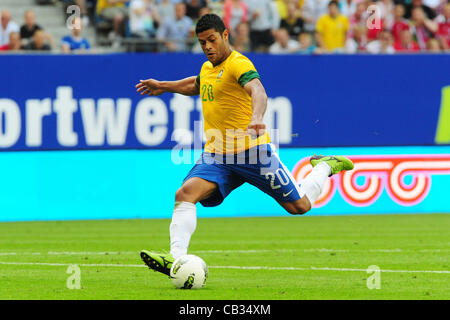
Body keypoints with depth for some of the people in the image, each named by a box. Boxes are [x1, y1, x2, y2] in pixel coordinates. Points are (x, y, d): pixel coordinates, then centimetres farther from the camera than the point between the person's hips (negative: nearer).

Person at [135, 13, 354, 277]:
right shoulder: (208, 68, 13)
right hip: (217, 155, 6)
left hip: (252, 151, -6)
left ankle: (325, 167, 33)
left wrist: (256, 118, -55)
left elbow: (258, 91, -35)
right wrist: (164, 86, 37)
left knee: (300, 206, 3)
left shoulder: (238, 64, -14)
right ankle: (176, 259, -32)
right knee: (186, 193, -21)